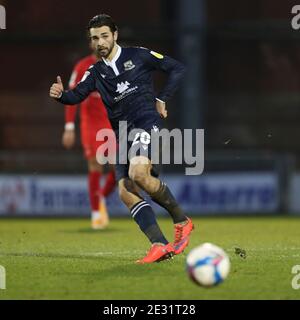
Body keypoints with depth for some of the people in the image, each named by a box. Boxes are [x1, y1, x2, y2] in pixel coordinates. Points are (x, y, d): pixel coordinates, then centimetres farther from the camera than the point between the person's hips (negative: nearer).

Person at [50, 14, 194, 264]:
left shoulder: (137, 56, 4)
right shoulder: (96, 72, 17)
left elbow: (177, 69, 6)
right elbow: (77, 95, 3)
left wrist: (161, 100, 1)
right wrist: (60, 94, -18)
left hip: (146, 123, -6)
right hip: (124, 134, 6)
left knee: (138, 174, -30)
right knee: (126, 192, -9)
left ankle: (181, 220, -11)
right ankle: (160, 245, -10)